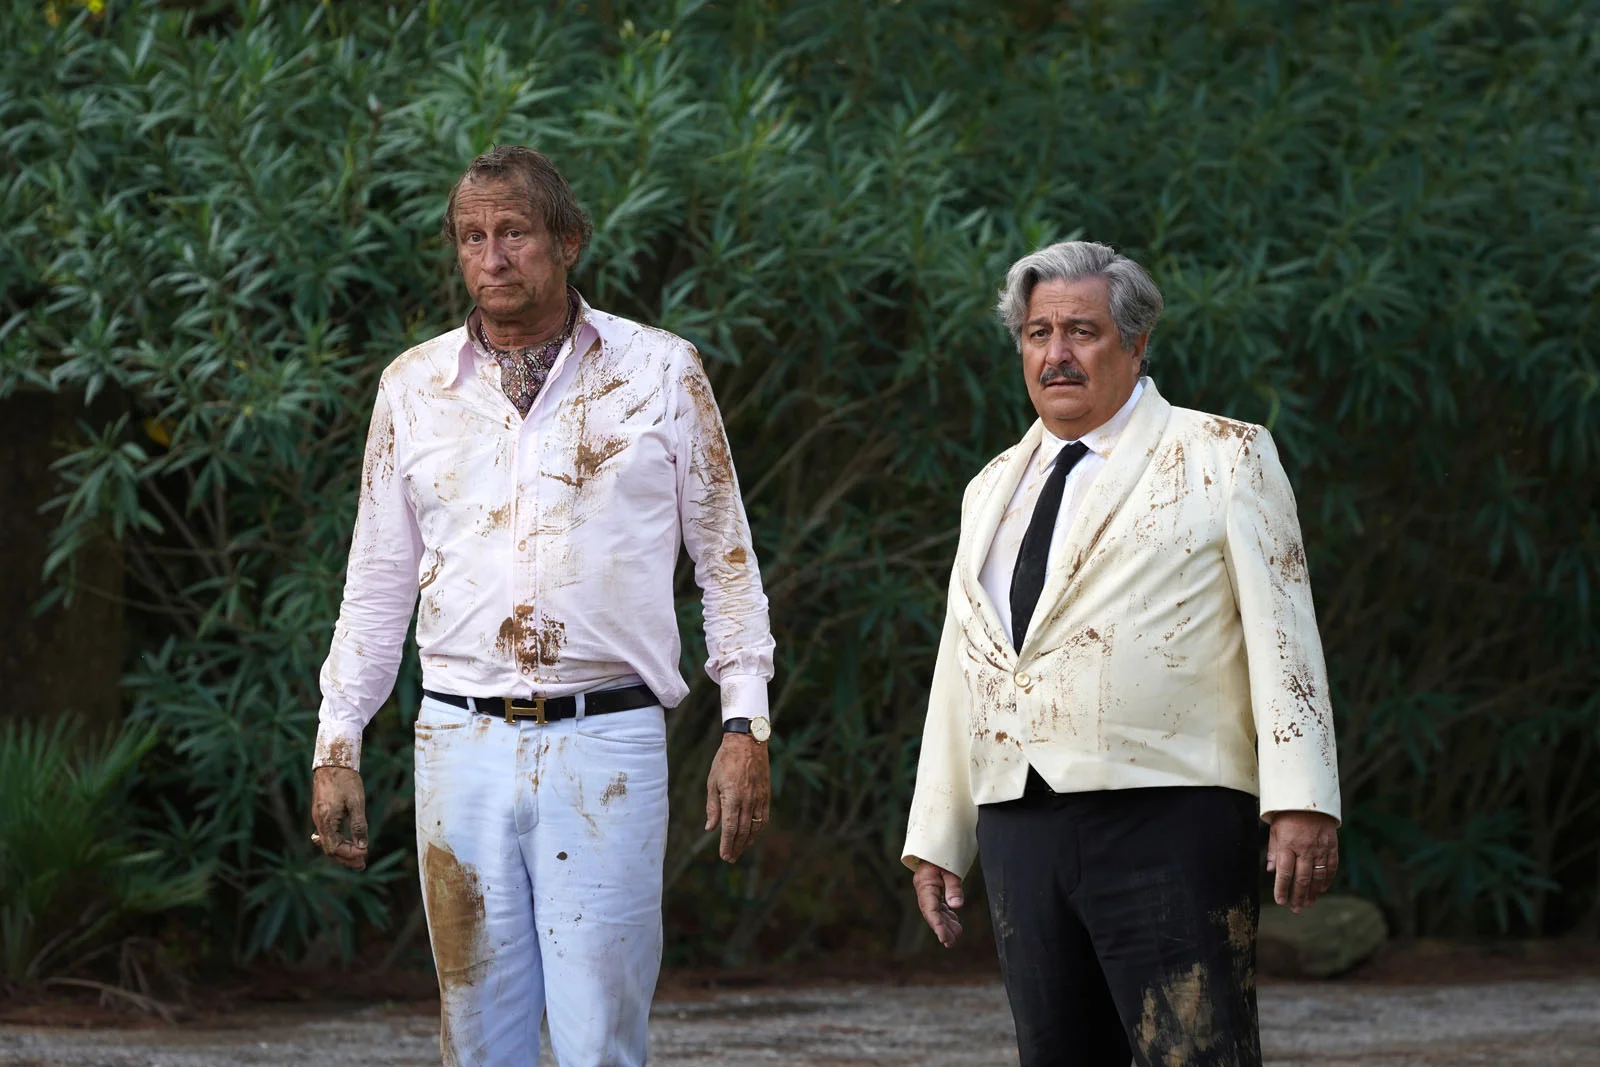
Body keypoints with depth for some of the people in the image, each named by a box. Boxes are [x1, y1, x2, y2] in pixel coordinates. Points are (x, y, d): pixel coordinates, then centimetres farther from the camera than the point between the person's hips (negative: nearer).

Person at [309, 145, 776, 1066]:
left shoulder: (660, 373, 4)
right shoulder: (416, 386, 10)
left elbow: (727, 562, 8)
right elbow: (378, 583, 16)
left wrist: (746, 726, 0)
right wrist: (337, 747, 12)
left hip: (607, 747, -3)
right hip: (463, 743, 3)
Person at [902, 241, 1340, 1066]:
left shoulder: (1224, 458, 5)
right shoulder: (993, 492, 22)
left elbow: (1279, 630, -3)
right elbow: (961, 670, 23)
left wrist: (1301, 803, -13)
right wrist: (934, 838, 18)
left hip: (1170, 821, -6)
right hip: (1021, 833, 6)